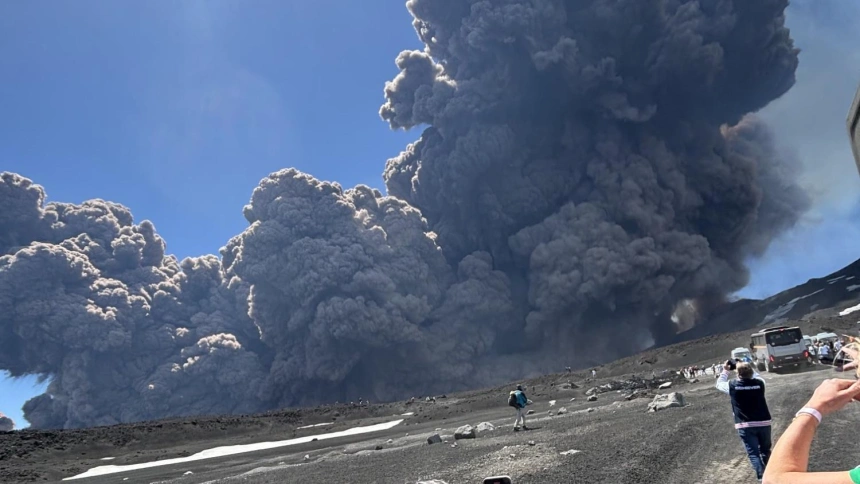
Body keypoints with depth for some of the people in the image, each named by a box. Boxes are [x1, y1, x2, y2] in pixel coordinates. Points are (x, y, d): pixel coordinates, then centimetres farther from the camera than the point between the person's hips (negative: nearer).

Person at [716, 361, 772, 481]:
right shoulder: (759, 383, -5)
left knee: (753, 453, 0)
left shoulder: (732, 385, -10)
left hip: (745, 426, -3)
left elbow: (719, 384, 11)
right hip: (763, 423, 3)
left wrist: (725, 371, 19)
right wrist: (749, 368, 21)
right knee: (765, 451, 21)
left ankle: (762, 477, -11)